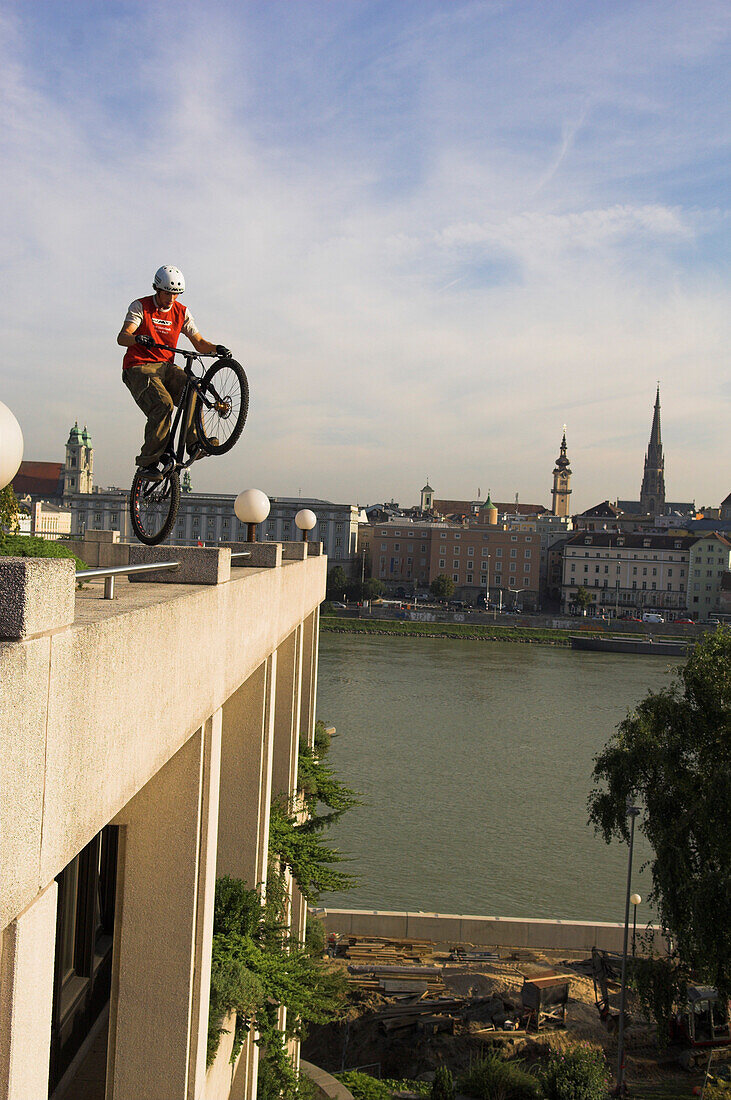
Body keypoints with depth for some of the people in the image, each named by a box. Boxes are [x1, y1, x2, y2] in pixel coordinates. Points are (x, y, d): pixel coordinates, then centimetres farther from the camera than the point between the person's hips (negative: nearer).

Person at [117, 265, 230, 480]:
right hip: (139, 368, -5)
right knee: (163, 404, -29)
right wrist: (138, 338, -40)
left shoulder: (181, 312, 9)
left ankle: (194, 443, -27)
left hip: (166, 367, 5)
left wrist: (216, 349, -13)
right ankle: (149, 460, -20)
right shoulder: (140, 307, -4)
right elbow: (122, 337, -17)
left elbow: (199, 343, 9)